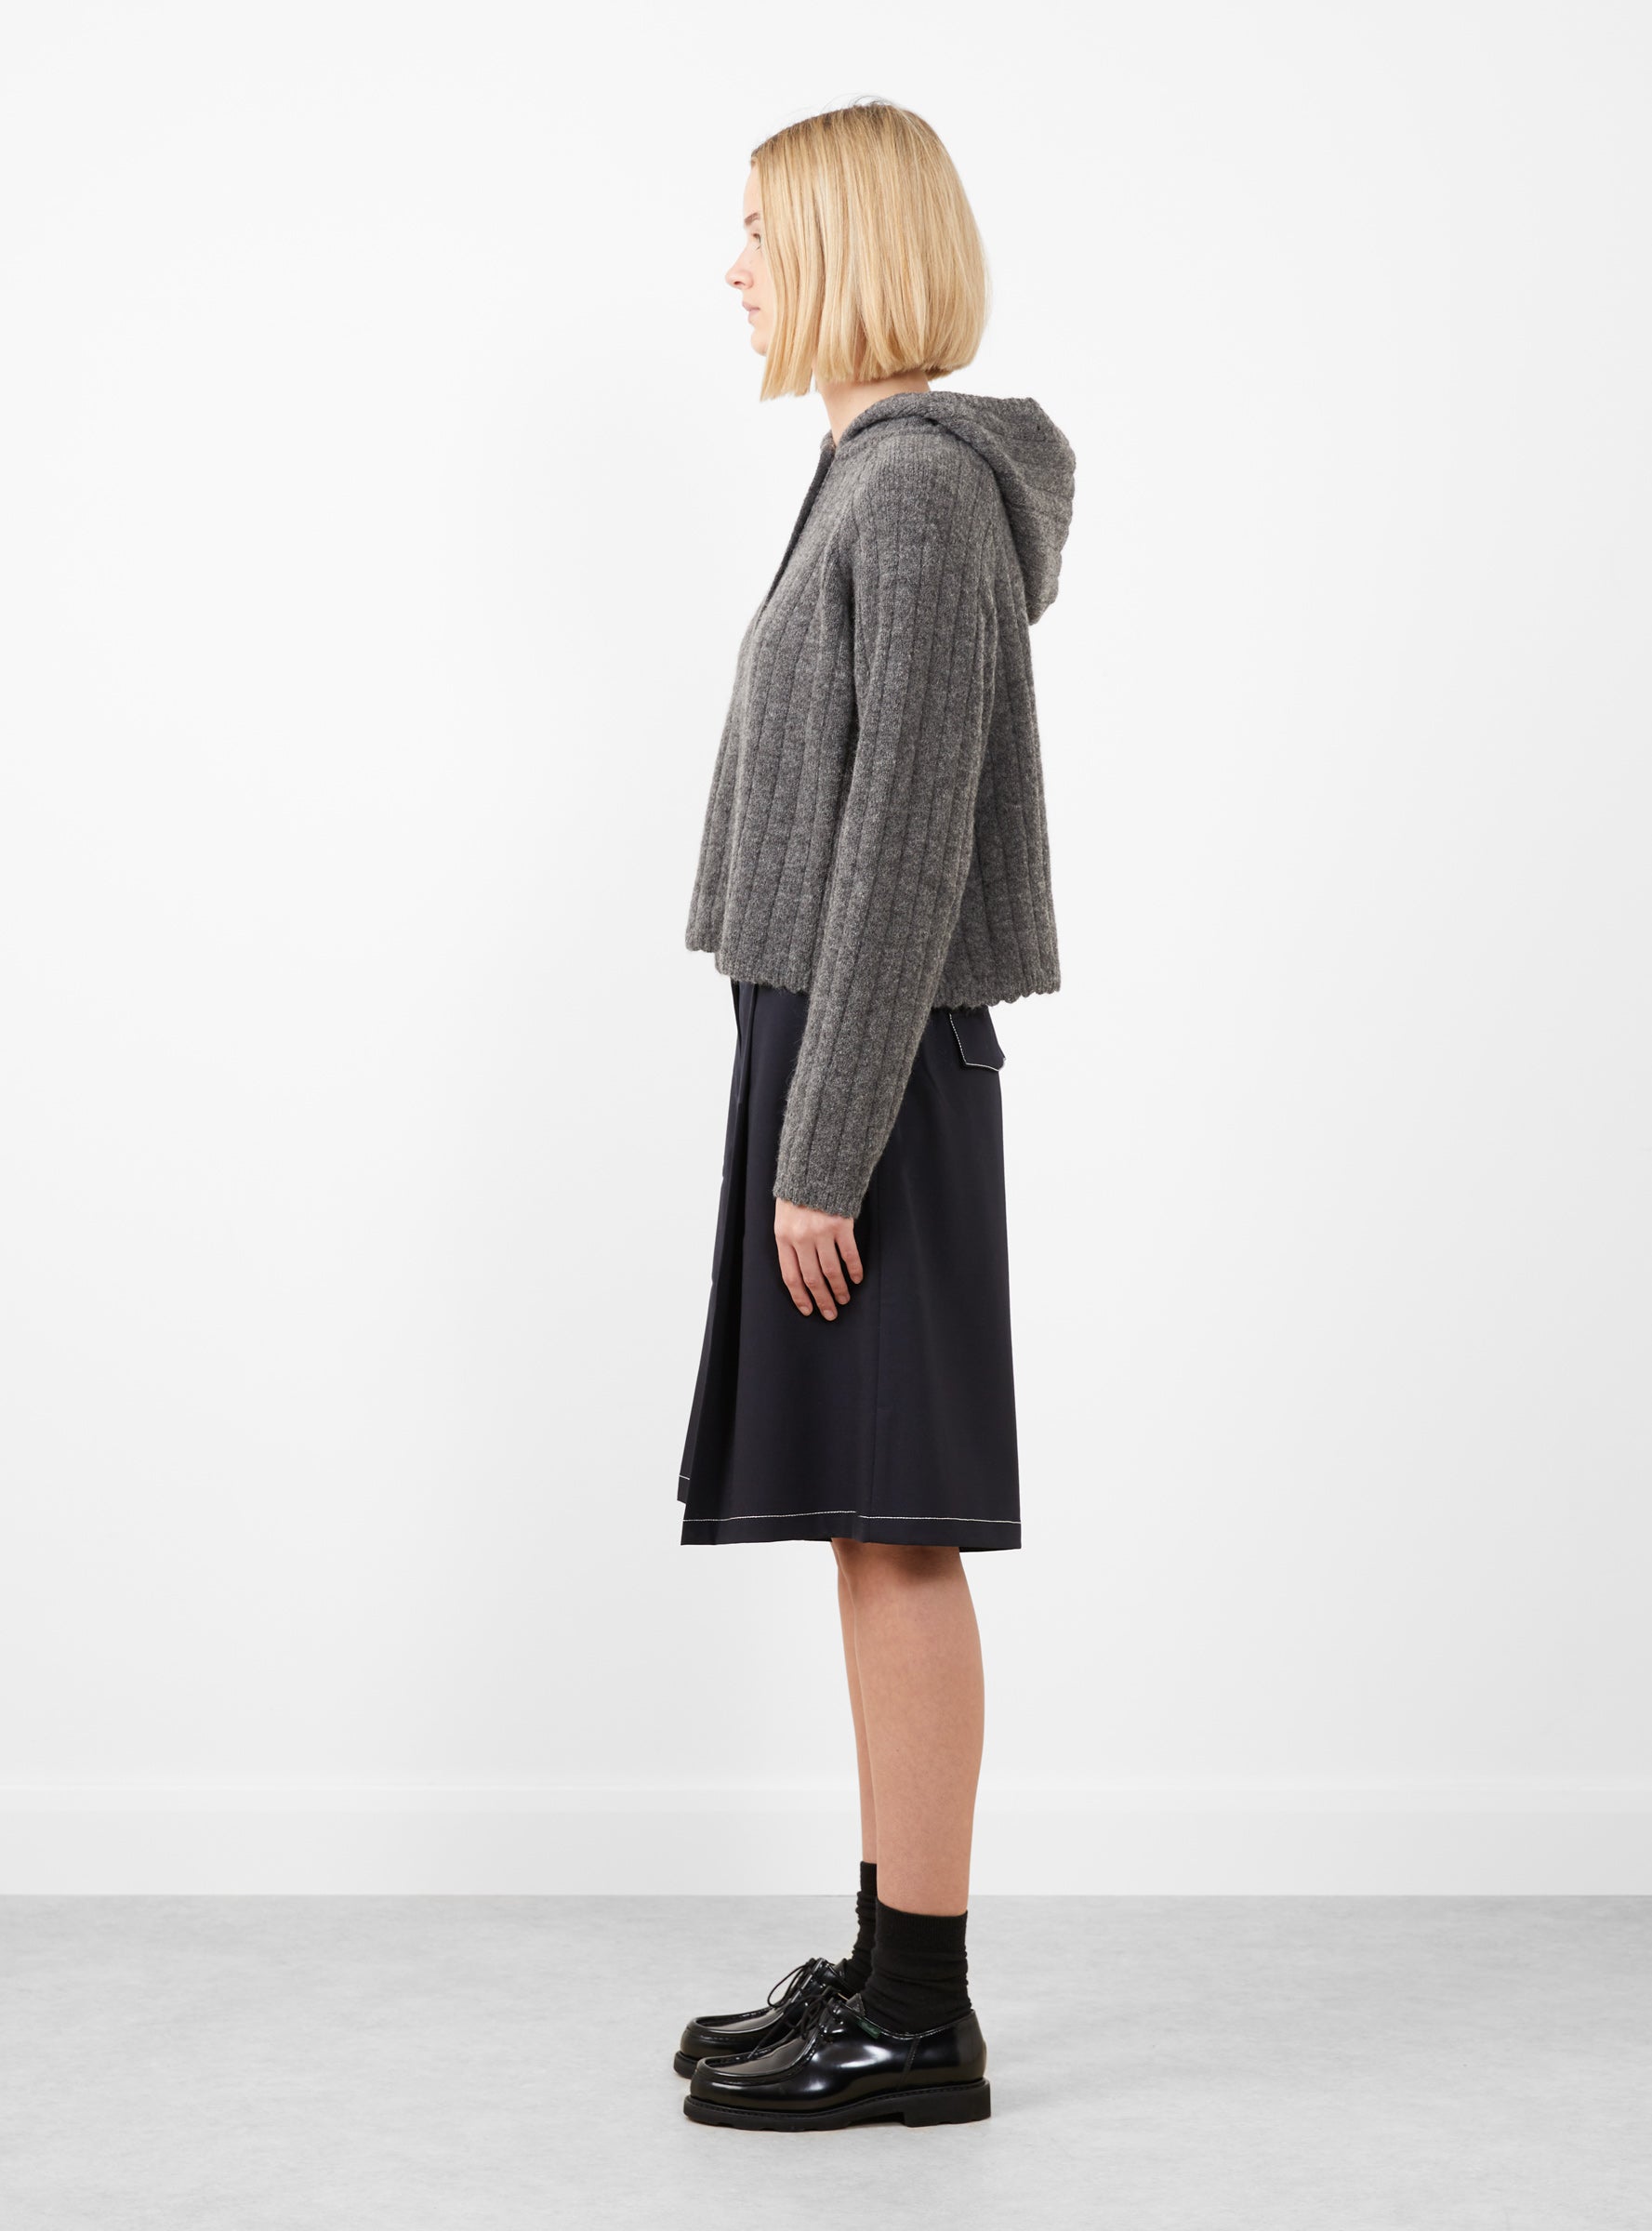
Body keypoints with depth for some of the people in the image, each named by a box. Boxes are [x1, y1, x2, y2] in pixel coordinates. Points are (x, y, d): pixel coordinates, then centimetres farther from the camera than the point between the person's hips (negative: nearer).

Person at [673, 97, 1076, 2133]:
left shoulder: (923, 492, -13)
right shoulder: (883, 479, 18)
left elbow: (907, 847, -18)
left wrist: (826, 1151, -19)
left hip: (872, 1064, -10)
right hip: (831, 1053, 10)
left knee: (895, 1532, -5)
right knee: (867, 1535, 12)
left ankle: (919, 2016, 2)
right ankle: (887, 1960, 21)